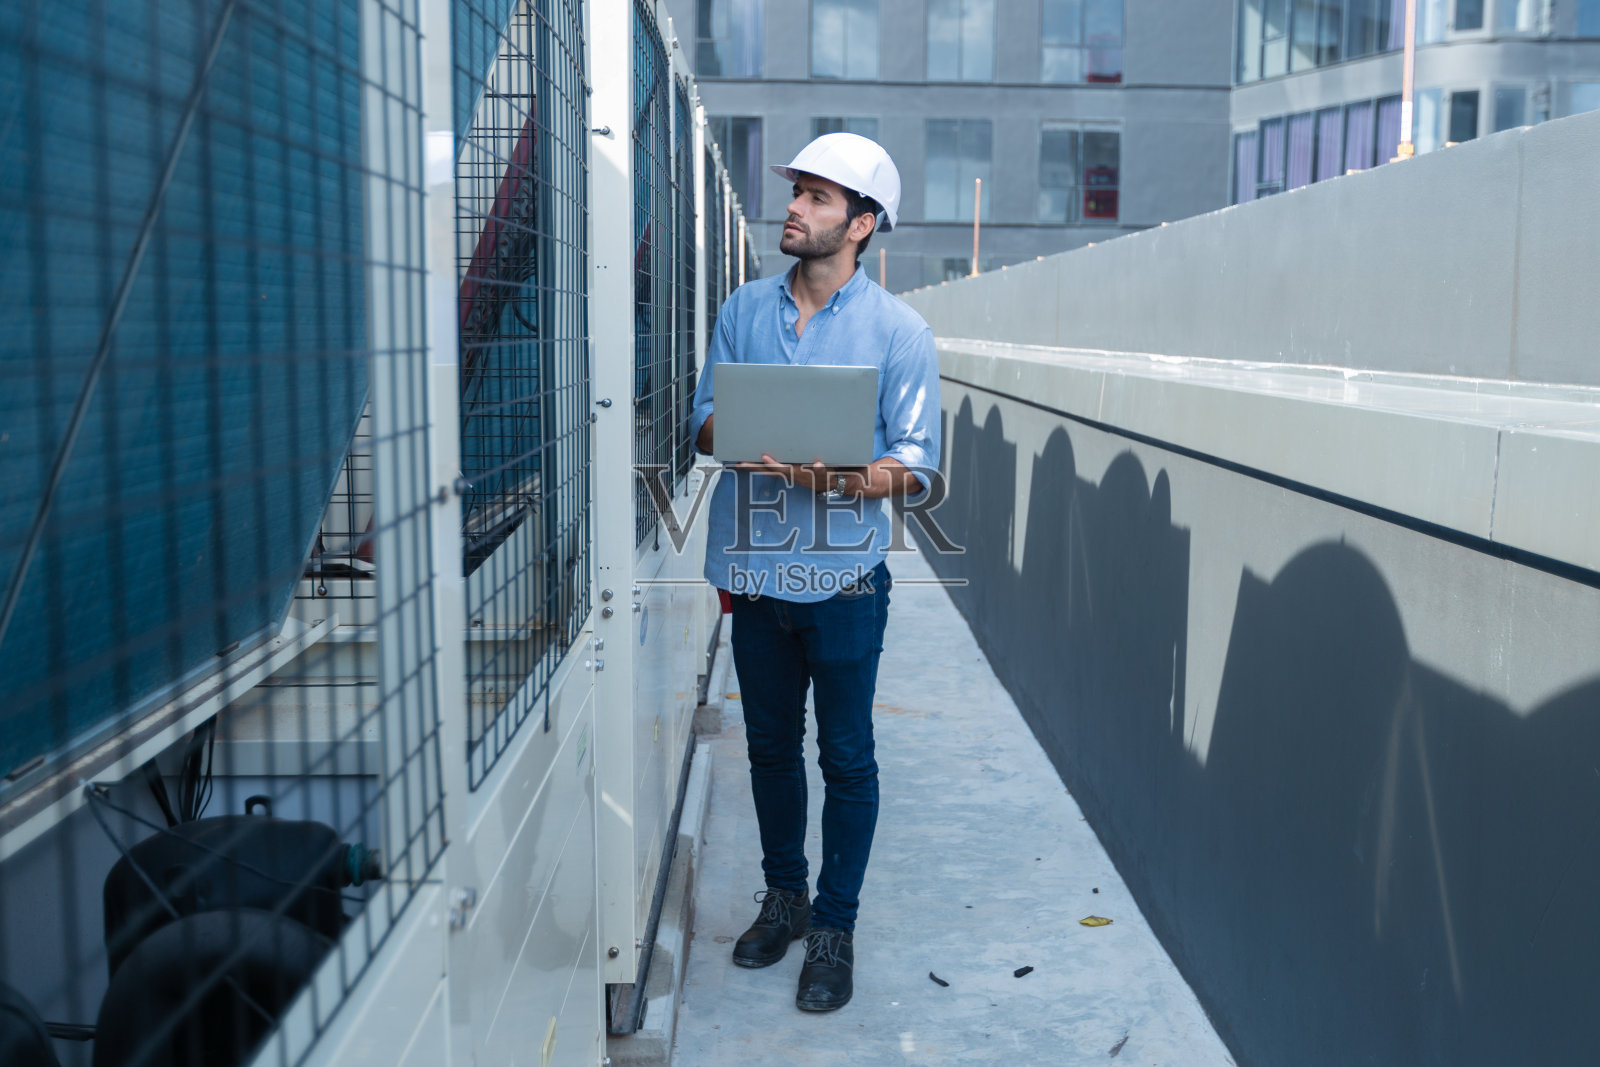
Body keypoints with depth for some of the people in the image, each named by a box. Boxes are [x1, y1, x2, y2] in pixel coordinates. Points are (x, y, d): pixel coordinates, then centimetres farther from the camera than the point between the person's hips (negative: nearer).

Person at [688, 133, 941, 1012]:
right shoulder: (745, 309, 6)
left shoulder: (898, 330, -6)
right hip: (755, 570, 4)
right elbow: (705, 418, 8)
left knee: (846, 759, 7)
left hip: (843, 578, -4)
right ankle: (783, 898, 36)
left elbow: (916, 465, -8)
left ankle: (834, 926, 23)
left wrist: (845, 477, -27)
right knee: (770, 745, 17)